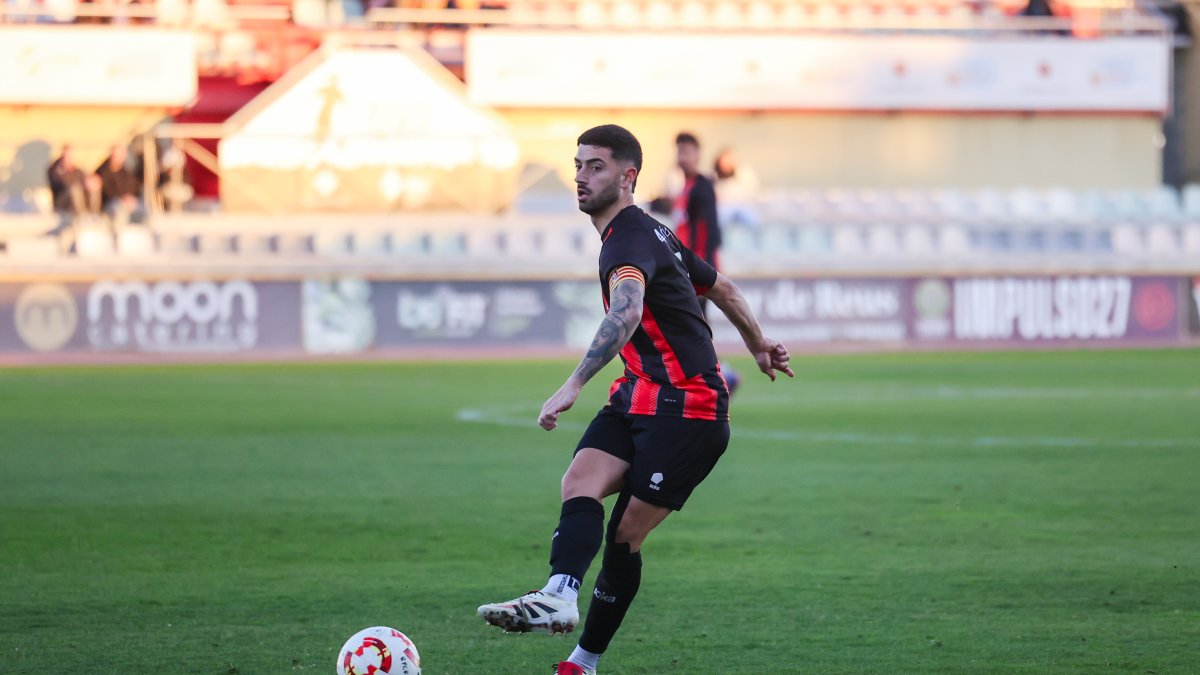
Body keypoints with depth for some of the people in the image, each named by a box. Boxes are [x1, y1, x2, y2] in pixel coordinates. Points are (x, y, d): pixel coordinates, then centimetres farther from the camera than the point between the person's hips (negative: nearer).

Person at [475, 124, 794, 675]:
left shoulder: (629, 240, -16)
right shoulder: (648, 232, 17)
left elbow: (626, 312, -37)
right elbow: (722, 288, 29)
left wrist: (574, 386, -45)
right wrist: (758, 345, 43)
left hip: (687, 409, -9)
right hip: (638, 398, 9)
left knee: (624, 535, -8)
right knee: (580, 484, -14)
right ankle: (559, 597, -30)